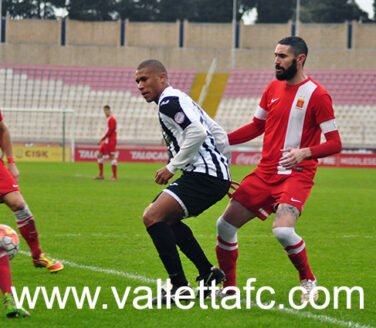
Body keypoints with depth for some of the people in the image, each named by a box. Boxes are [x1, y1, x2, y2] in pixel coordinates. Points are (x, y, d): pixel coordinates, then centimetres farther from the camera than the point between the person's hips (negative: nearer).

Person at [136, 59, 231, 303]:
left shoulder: (169, 102, -8)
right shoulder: (180, 100, 24)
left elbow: (197, 133, -22)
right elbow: (218, 133, 26)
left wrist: (172, 167, -16)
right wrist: (223, 166, 29)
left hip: (203, 176, -11)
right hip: (216, 177, 11)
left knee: (153, 217, -19)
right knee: (166, 219, 28)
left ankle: (180, 288, -20)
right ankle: (208, 273, 25)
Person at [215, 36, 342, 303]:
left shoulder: (317, 95, -9)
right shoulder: (274, 89, 11)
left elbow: (335, 143, -10)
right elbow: (257, 127, 25)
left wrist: (305, 152, -28)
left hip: (297, 174, -7)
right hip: (265, 172, 7)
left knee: (283, 230, -28)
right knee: (226, 224, 1)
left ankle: (308, 281, -2)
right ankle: (228, 286, 18)